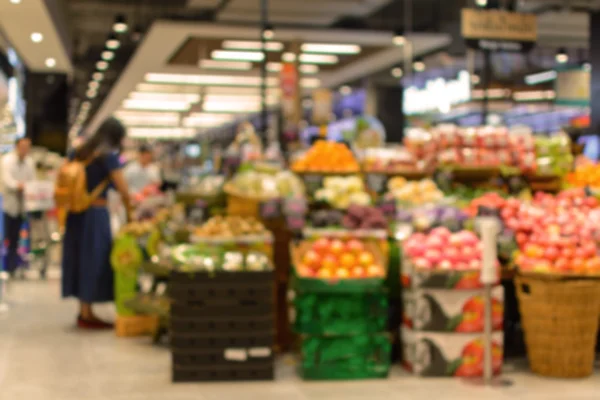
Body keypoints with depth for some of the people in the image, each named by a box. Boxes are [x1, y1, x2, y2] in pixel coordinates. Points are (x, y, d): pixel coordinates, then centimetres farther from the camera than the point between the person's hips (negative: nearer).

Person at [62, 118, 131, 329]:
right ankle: (86, 315, 6)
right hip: (95, 213, -7)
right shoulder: (109, 155, -10)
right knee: (93, 260, 0)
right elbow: (124, 192, -13)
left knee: (81, 258, 13)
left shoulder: (81, 152, 12)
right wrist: (129, 215, 1)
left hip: (77, 212, 7)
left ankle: (84, 310, 22)